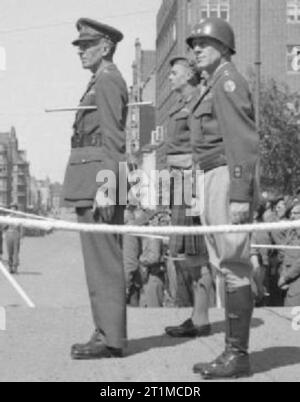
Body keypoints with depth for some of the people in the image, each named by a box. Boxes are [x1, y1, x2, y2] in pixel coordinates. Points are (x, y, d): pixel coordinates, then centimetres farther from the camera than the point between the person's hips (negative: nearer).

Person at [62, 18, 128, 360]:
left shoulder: (107, 81, -8)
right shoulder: (101, 83, 23)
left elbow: (113, 139, -17)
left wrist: (106, 186, -23)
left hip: (98, 179, -10)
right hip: (92, 184, 10)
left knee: (103, 261, -9)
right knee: (103, 261, 11)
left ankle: (110, 339, -6)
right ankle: (108, 332, 16)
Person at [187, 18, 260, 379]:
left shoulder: (228, 81, -9)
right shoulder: (214, 86, 22)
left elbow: (243, 141, -18)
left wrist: (239, 196, -24)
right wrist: (205, 195, 22)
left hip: (229, 179, -10)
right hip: (213, 180, 10)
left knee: (233, 265, -8)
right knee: (226, 267, 10)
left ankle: (239, 355, -4)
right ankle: (233, 350, 15)